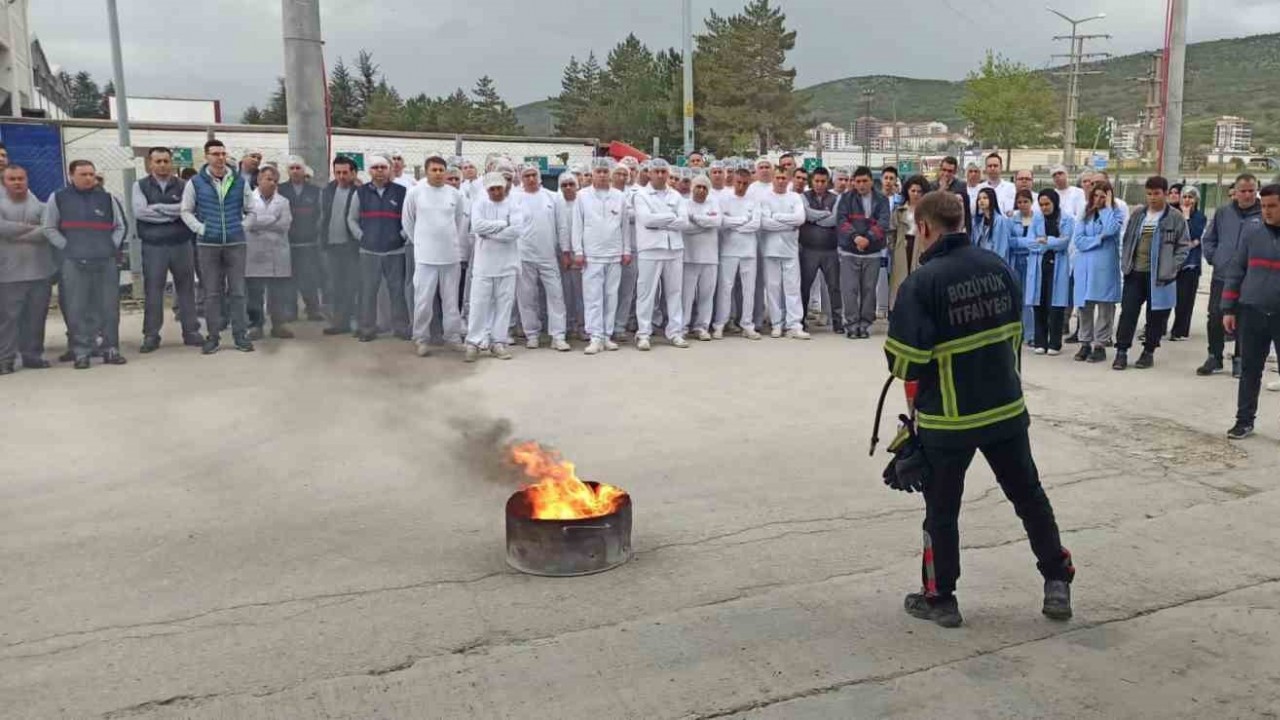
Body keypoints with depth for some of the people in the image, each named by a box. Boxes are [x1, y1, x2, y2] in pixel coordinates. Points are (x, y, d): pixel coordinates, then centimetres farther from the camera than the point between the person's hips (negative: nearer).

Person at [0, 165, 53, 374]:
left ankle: (33, 355, 17)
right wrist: (32, 227, -8)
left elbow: (48, 231, -7)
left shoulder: (40, 205, 9)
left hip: (40, 271, 2)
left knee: (36, 317, 7)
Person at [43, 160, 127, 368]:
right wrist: (67, 247, -2)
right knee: (78, 309, 0)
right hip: (74, 262, -1)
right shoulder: (58, 198, 4)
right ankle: (81, 353, 5)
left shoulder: (107, 198, 8)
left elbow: (120, 226, 15)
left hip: (106, 261, 2)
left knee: (109, 308, 4)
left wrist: (112, 246, 3)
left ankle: (111, 349, 13)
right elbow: (49, 228, 7)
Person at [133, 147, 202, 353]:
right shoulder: (140, 186, 5)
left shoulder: (182, 186, 7)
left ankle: (191, 330, 15)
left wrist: (157, 208, -13)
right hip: (153, 246, -1)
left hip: (182, 244, 1)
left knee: (186, 287, 6)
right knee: (153, 289, 2)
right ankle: (151, 335, 9)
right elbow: (140, 211, -10)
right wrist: (173, 213, -10)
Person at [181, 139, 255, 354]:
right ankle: (213, 336, 11)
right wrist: (200, 228, -4)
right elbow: (186, 211, 8)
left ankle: (241, 335, 10)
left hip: (235, 243, 1)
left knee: (237, 291, 3)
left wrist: (243, 226, 0)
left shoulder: (240, 181, 5)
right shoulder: (196, 182, 1)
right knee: (211, 293, 4)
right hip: (207, 244, -1)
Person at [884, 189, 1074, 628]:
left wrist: (917, 372, 5)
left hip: (947, 417, -5)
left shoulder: (920, 283, -18)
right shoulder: (998, 267, -1)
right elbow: (1012, 332, 9)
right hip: (1007, 407, 5)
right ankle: (1057, 582, 30)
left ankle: (940, 599, 22)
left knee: (942, 509, 11)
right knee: (1029, 495, 22)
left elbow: (903, 360, -18)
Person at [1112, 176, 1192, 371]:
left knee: (1156, 315, 5)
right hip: (1135, 272, 3)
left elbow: (1184, 245, -1)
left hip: (1158, 275, -3)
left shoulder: (1176, 217, -3)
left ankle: (1149, 351, 16)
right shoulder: (1138, 213, 8)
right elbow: (1127, 239, 14)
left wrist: (1170, 268, -10)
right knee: (1128, 311, 0)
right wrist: (1125, 263, 4)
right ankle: (1122, 351, 5)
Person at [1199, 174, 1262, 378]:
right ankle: (1214, 358, 17)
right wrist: (1213, 258, 5)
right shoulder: (1223, 212, 5)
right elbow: (1208, 239, 14)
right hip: (1221, 277, 2)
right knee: (1215, 318, 4)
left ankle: (1239, 360, 18)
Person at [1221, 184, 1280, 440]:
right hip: (1251, 314, 2)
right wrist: (1228, 309, 4)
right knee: (1250, 370, 9)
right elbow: (1235, 272, 8)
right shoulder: (1252, 234, 5)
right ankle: (1244, 420, 18)